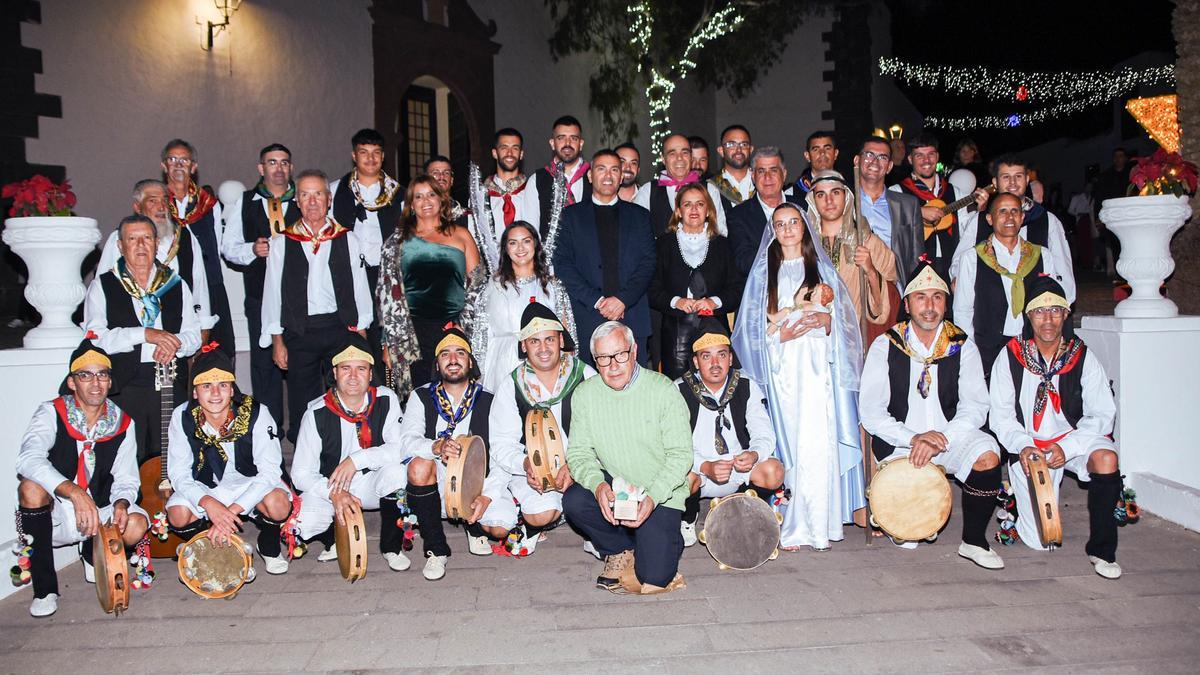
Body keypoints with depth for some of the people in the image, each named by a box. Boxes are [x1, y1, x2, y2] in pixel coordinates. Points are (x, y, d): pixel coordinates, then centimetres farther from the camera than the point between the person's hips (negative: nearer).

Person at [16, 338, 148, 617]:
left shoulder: (122, 424, 1)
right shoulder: (52, 413, -8)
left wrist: (120, 504, -24)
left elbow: (126, 479, 1)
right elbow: (28, 459, -27)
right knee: (31, 486, -33)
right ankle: (44, 587, -19)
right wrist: (75, 493, -42)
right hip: (54, 516, -1)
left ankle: (94, 555, 13)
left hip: (99, 512, 2)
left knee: (137, 525, -27)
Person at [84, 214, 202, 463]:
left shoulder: (176, 285, 16)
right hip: (123, 386, -2)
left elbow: (194, 335, 11)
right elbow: (95, 337, -5)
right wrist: (144, 334, -15)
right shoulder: (102, 286, 8)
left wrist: (174, 344, -11)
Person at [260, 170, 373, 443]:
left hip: (341, 328, 0)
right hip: (298, 331, 0)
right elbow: (273, 292, 6)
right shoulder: (282, 243, 5)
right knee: (301, 405, 6)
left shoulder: (348, 240, 5)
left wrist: (360, 333, 1)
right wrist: (277, 340, 3)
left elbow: (359, 288, 6)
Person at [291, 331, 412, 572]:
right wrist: (334, 493, -32)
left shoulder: (386, 400, -10)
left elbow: (403, 448, -21)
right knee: (301, 523, -29)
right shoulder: (317, 412, -13)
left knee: (396, 470, -32)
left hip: (375, 485, 1)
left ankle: (392, 546, -8)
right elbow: (301, 473, -14)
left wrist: (356, 459, -31)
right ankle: (336, 540, 9)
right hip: (327, 488, 0)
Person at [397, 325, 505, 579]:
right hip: (435, 484, 0)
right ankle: (436, 549, -14)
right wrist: (436, 447, -36)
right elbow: (407, 439, -13)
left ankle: (474, 526, 13)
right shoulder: (421, 397, 3)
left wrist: (488, 496, -23)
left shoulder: (488, 401, 0)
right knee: (419, 465, -32)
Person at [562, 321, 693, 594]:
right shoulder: (585, 394, -3)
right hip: (613, 485, 3)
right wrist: (597, 485, -25)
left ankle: (662, 539, 22)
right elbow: (578, 451, -4)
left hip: (662, 494, -3)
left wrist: (653, 497, -27)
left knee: (655, 577, -16)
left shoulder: (664, 390, -12)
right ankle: (621, 550, 2)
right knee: (574, 501, -27)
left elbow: (680, 454, -13)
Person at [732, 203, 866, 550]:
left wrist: (823, 320, -11)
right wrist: (782, 333, -9)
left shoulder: (823, 268, 16)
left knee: (818, 441, -11)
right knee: (788, 440, -5)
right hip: (782, 368, 0)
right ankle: (792, 526, 0)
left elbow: (841, 319, 11)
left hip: (817, 366, 0)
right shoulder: (764, 272, 15)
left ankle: (815, 524, -6)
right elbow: (754, 325, 9)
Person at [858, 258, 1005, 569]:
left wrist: (940, 439, -21)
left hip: (951, 436, 2)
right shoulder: (885, 346, -2)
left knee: (987, 455, -29)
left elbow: (975, 407, -5)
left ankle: (974, 541, -8)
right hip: (899, 442, -2)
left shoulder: (962, 347, 2)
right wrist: (913, 438, -20)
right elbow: (870, 411, -7)